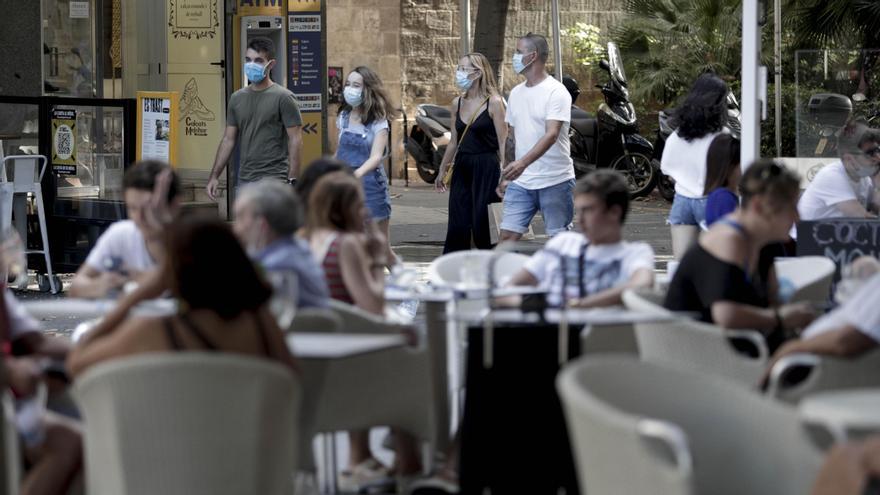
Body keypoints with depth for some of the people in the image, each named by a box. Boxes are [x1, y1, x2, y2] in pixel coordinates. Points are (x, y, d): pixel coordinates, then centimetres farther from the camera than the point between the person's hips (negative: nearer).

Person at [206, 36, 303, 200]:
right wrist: (214, 176, 10)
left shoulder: (283, 98, -4)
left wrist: (292, 181, -15)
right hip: (244, 180, 6)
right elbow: (228, 139, 16)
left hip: (274, 180, -6)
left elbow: (295, 141, -8)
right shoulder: (237, 98, 12)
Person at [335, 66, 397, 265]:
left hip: (370, 185, -3)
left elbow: (376, 157, -19)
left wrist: (357, 173, -36)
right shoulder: (343, 118, 7)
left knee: (383, 250, 2)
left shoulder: (378, 122, -6)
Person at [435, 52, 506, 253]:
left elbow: (503, 142, -10)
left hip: (486, 168, -6)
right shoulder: (457, 103, 11)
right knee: (457, 225, 4)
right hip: (462, 167, 6)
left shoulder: (493, 103, -8)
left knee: (481, 223, -5)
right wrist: (442, 171, 22)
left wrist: (505, 174, -16)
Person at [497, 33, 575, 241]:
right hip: (520, 182, 6)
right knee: (507, 235, -3)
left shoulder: (556, 92, -11)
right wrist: (505, 176, 18)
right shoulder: (516, 93, 13)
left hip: (555, 182, -6)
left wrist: (523, 163, -37)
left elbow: (551, 135, -24)